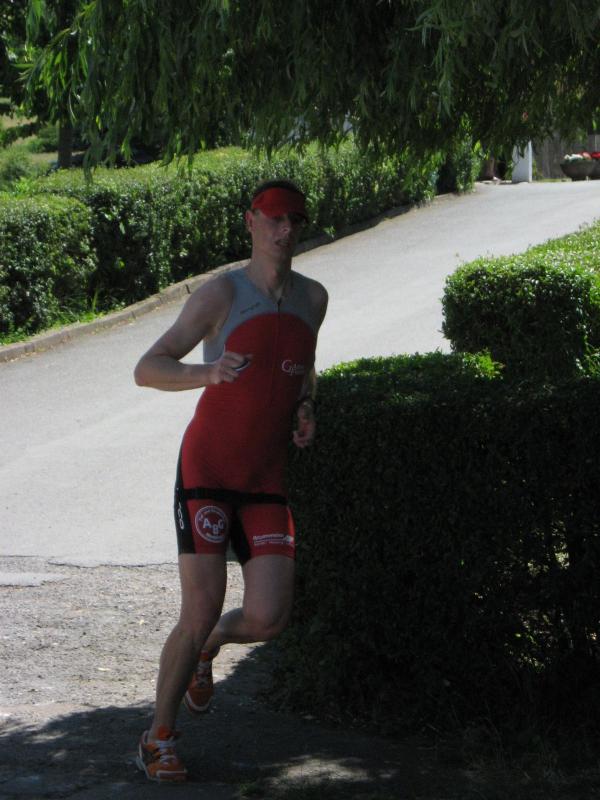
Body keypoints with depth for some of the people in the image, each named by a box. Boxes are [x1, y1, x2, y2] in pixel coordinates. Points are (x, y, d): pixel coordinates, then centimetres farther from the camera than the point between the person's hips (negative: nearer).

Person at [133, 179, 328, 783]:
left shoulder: (312, 298, 10)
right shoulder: (222, 293, -8)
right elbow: (147, 369, -10)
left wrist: (306, 409, 8)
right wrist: (207, 374, -30)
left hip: (266, 482, 5)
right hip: (207, 468, -5)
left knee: (268, 619, -8)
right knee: (200, 612, -9)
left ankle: (206, 649, 28)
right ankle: (159, 737, 11)